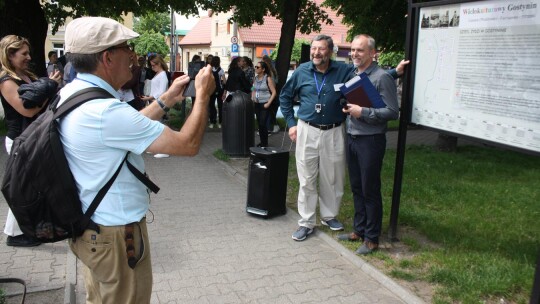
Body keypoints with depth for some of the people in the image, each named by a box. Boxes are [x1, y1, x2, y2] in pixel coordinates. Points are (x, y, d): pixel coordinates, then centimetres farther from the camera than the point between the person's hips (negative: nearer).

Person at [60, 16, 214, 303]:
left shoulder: (70, 93, -1)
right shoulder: (104, 111, -30)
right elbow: (188, 144, -25)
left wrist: (167, 99, 10)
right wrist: (203, 95, -11)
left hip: (88, 226, 9)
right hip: (116, 234, -9)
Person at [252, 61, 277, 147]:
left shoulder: (268, 78, -9)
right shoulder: (256, 78, 9)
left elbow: (274, 92, -11)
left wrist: (268, 103, -15)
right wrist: (252, 100, 8)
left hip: (265, 104, -6)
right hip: (257, 104, 6)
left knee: (263, 124, -10)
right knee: (259, 124, 9)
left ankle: (265, 143, 1)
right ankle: (261, 142, 20)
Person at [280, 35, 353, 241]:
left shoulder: (344, 71, -2)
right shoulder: (302, 71, 1)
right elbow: (285, 96, 12)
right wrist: (291, 123, 8)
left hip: (333, 133, 0)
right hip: (307, 131, 0)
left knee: (333, 178, 11)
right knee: (307, 179, 5)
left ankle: (329, 216, 31)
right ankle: (306, 223, 16)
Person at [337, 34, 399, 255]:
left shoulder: (382, 77, -11)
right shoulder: (352, 75, 13)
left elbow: (393, 112, -15)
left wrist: (362, 112, -21)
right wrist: (347, 108, 1)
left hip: (370, 140, -7)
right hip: (351, 138, 8)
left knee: (370, 190, 1)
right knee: (357, 188, 15)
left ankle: (371, 238, 14)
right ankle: (359, 230, 29)